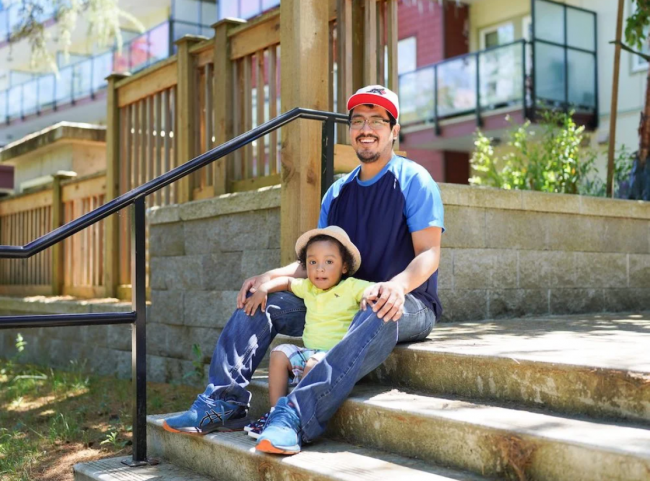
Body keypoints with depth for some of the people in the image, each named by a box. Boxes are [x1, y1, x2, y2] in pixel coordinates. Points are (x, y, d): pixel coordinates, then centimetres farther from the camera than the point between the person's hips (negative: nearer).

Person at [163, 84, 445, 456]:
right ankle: (225, 403, -19)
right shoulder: (338, 192, 14)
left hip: (409, 304, -6)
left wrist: (397, 285, -34)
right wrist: (272, 276, -6)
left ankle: (297, 415, -51)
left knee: (379, 316, -42)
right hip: (343, 303, 6)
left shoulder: (413, 180, -4)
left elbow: (429, 253, -13)